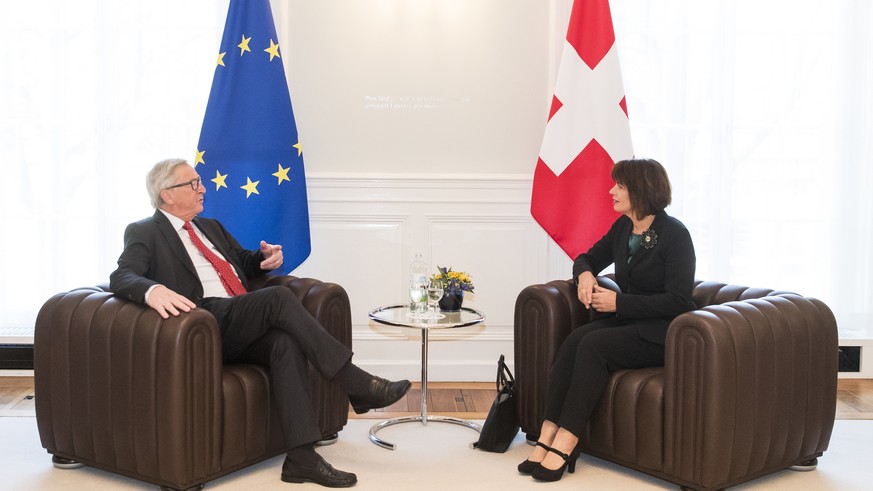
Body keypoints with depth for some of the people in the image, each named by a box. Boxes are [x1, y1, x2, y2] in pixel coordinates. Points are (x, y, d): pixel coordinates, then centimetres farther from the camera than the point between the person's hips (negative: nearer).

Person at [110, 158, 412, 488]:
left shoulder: (210, 226, 28)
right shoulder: (144, 234, 7)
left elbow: (245, 263, 36)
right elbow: (122, 276, -9)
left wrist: (266, 258, 10)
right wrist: (153, 291, -34)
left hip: (245, 329, 6)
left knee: (287, 342, -29)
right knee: (278, 297, -29)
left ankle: (302, 456, -32)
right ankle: (357, 384, -26)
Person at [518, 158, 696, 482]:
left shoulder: (674, 234, -12)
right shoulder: (622, 228, 10)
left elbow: (677, 301, -18)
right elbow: (588, 258, 25)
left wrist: (619, 302, -18)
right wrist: (585, 274, 0)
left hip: (662, 331, -7)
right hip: (626, 320, 7)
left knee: (593, 345, -29)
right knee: (574, 339, -22)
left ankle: (564, 445, -29)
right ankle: (546, 439, -28)